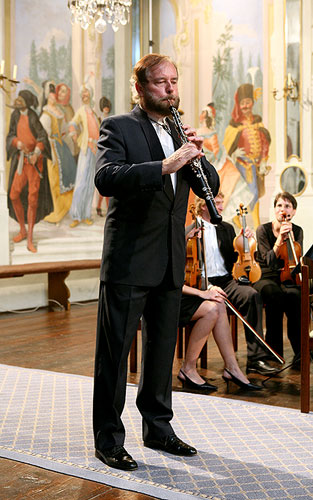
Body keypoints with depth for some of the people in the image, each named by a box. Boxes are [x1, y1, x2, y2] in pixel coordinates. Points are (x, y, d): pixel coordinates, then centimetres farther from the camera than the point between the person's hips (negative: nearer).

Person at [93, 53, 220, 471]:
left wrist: (197, 155, -8)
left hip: (171, 262, 7)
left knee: (162, 346, 14)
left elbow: (210, 186, 11)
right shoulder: (118, 127, -3)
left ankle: (158, 428, 28)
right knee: (114, 351, 1)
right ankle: (108, 438, 12)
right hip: (129, 260, -6)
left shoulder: (180, 132, 16)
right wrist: (164, 165, -30)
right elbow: (106, 178, -21)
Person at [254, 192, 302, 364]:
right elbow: (269, 262, -12)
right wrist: (280, 239, -23)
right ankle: (274, 351, -29)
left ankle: (300, 351, -25)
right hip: (266, 277, -2)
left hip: (287, 278, 2)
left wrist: (290, 238, -16)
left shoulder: (297, 231, 6)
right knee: (274, 293, -38)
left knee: (295, 295, -35)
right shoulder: (263, 230, -2)